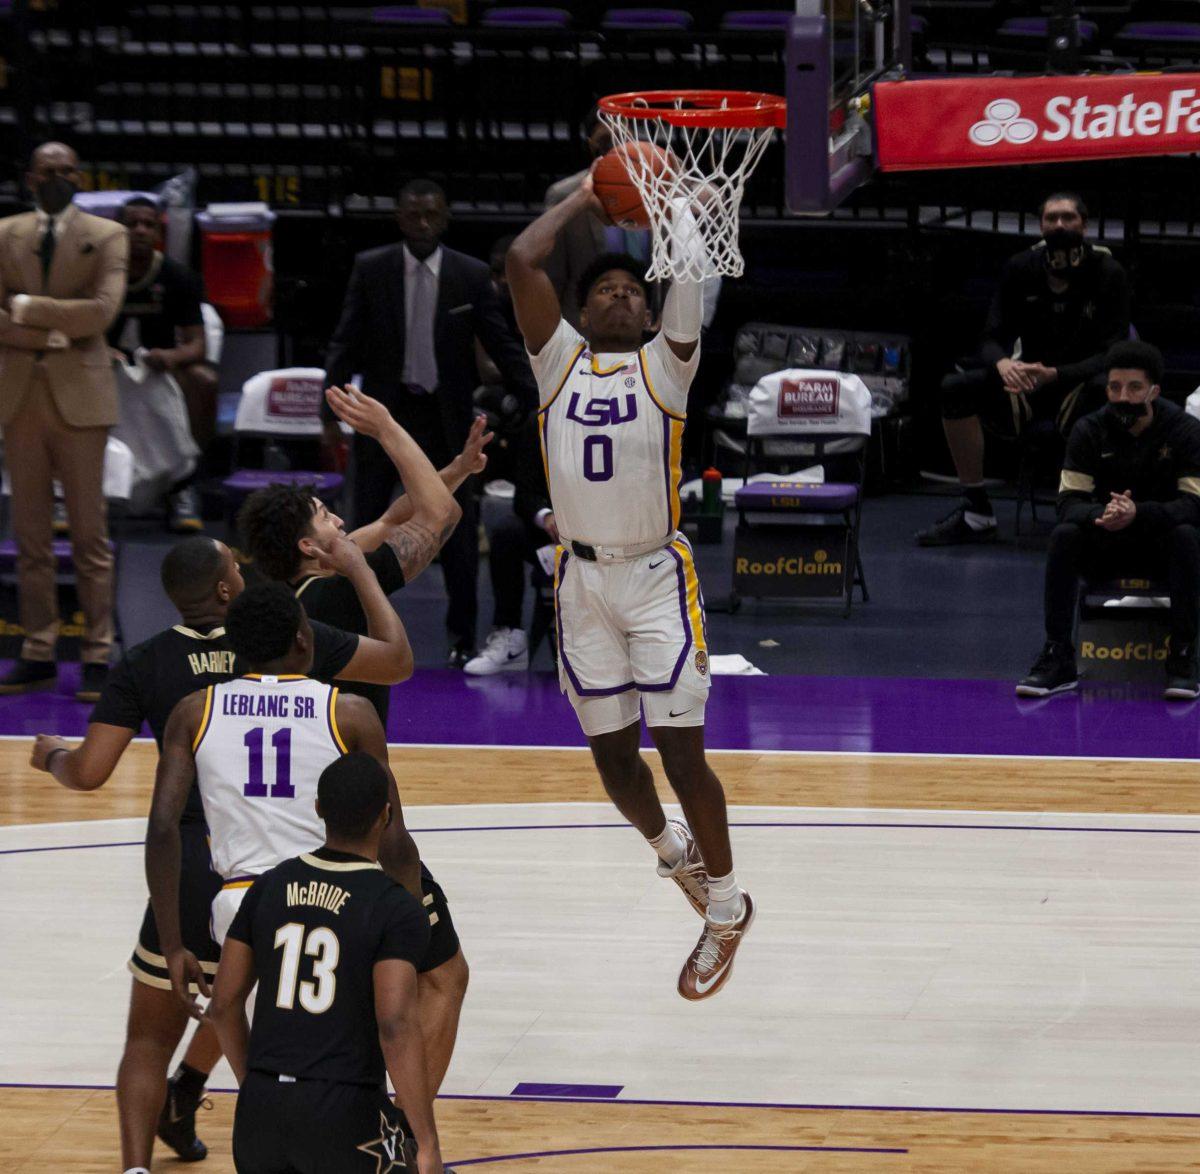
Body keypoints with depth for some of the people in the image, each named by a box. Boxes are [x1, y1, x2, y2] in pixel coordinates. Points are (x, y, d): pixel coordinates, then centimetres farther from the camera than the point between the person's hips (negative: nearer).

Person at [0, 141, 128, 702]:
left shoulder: (107, 236, 3)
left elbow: (102, 309, -11)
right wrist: (54, 331, -10)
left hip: (78, 396, -3)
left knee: (90, 536, -2)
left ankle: (97, 656, 1)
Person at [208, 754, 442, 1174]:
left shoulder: (269, 887, 6)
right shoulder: (397, 910, -10)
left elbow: (224, 1004, 10)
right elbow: (396, 1028, -18)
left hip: (261, 1107, 4)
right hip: (344, 1115, -4)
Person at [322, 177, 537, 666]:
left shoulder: (471, 276, -4)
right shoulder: (370, 269, -4)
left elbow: (502, 346, -1)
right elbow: (346, 344, -2)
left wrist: (540, 401, -10)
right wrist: (332, 410, -8)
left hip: (446, 416, 0)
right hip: (385, 408, 0)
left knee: (458, 532, 5)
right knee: (365, 526, 6)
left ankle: (463, 635, 17)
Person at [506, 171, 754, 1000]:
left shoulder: (664, 365, 4)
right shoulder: (560, 361, 9)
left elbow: (689, 273, -10)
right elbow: (522, 261, -1)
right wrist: (584, 199, 7)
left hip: (658, 575, -3)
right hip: (583, 579, 3)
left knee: (682, 750, -7)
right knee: (611, 754, 8)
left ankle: (727, 906, 7)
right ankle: (669, 846, 38)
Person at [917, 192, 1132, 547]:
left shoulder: (1108, 274, -8)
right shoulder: (1022, 269, 2)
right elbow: (992, 339, 1)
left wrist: (1055, 374, -31)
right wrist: (1002, 364, -25)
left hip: (1081, 382, -4)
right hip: (1030, 379, 4)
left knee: (1103, 392, -40)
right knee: (955, 389, -20)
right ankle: (976, 514, -13)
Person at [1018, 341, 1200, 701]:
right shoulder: (1090, 431, -6)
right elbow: (1069, 500, -13)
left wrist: (1137, 514, -40)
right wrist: (1101, 515, -38)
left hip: (1160, 546, -2)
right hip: (1106, 548, 2)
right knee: (1064, 535, -28)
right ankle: (1058, 660, -24)